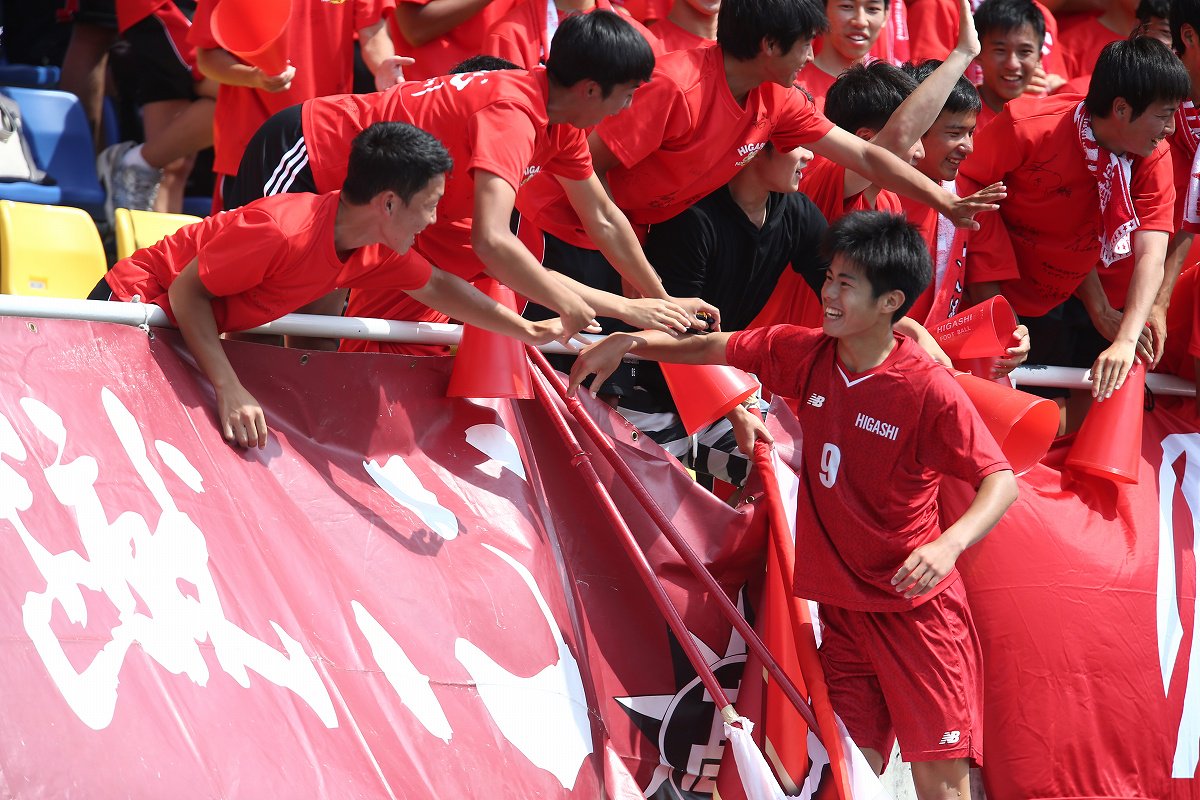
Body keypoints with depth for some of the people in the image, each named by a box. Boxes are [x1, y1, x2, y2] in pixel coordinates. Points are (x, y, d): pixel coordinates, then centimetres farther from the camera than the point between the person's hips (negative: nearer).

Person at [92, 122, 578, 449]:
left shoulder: (376, 252, -9)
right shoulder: (284, 232, -36)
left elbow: (436, 287, 11)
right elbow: (187, 290, -28)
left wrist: (527, 331, 12)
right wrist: (229, 389, -35)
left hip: (187, 327, 8)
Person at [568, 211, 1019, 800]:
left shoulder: (929, 391, -17)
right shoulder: (804, 354, 1)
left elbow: (1000, 481, -19)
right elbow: (718, 348, 14)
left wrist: (952, 542, -36)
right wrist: (627, 343, 3)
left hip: (917, 607, -6)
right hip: (841, 604, 6)